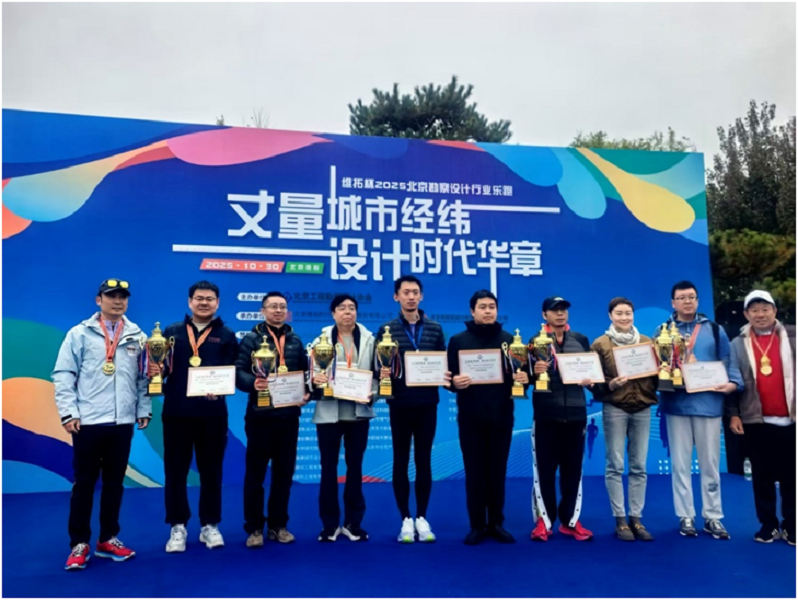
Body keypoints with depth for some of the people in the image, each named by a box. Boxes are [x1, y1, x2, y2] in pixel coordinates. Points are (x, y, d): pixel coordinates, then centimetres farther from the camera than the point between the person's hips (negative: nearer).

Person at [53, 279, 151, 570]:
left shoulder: (137, 336, 7)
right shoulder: (80, 333, 0)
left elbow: (144, 377, 8)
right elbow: (63, 375, -3)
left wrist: (144, 409, 3)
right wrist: (68, 412, -8)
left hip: (123, 422, 3)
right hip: (88, 421, -2)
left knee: (114, 482, 12)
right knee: (84, 483, 6)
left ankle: (108, 539, 24)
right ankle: (79, 544, 18)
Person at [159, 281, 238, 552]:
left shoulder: (227, 335, 9)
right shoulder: (172, 332, 10)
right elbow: (159, 366, 6)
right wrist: (155, 370, -16)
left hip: (213, 414, 0)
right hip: (176, 412, 1)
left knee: (211, 471, 8)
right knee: (175, 471, 6)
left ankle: (210, 525, 21)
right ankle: (178, 526, 20)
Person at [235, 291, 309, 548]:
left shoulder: (295, 341, 13)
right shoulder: (251, 339, 0)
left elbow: (305, 373, 13)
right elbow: (239, 372, -10)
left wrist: (306, 392, -5)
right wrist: (252, 383, -29)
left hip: (289, 415, 4)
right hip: (260, 414, -4)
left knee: (284, 472, 10)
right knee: (255, 472, 4)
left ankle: (278, 525, 23)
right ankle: (254, 527, 15)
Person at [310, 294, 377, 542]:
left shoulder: (368, 339, 7)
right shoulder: (321, 339, 5)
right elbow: (312, 372, -1)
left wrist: (372, 393, -13)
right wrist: (315, 379, -22)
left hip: (358, 411, 1)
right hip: (329, 411, -1)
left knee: (355, 467, 9)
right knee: (328, 467, 5)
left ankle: (353, 522, 20)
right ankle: (330, 523, 17)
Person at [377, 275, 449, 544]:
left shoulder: (435, 328, 6)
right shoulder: (387, 329, 1)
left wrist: (446, 376, -12)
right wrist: (382, 374, -21)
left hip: (427, 403, 1)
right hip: (400, 404, -1)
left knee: (424, 461, 8)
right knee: (401, 461, 6)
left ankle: (422, 518, 20)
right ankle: (406, 519, 17)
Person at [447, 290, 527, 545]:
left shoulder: (509, 340, 9)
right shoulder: (458, 340, 3)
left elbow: (523, 372, 8)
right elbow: (449, 376, 0)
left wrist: (524, 377, -15)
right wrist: (455, 382, -22)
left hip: (501, 416, 1)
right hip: (470, 417, -1)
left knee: (498, 472, 9)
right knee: (474, 472, 5)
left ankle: (496, 524, 21)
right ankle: (477, 526, 16)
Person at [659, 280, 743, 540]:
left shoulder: (714, 330, 9)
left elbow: (728, 361, 6)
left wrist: (733, 382, -11)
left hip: (708, 403, 1)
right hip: (677, 405, -1)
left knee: (710, 463, 7)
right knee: (680, 463, 5)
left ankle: (712, 516, 18)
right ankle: (685, 516, 14)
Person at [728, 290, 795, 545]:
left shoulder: (791, 338, 5)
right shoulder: (738, 344, 5)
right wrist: (733, 414, -3)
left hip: (790, 420, 0)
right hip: (756, 421, 0)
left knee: (791, 476, 6)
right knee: (762, 476, 7)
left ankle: (791, 527, 17)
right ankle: (768, 525, 17)